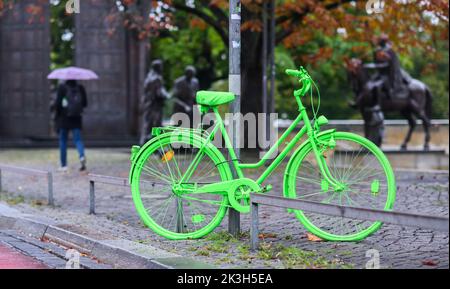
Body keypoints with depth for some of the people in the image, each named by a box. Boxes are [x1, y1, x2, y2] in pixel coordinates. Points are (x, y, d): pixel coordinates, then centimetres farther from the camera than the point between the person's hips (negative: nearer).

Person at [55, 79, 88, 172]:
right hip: (76, 119, 2)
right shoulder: (80, 88, 1)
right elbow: (85, 103, 4)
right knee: (78, 139, 3)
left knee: (63, 141, 8)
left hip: (64, 118, -2)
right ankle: (82, 156, -27)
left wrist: (56, 115, -1)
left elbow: (58, 103, -12)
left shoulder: (62, 87, -8)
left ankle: (63, 165, 11)